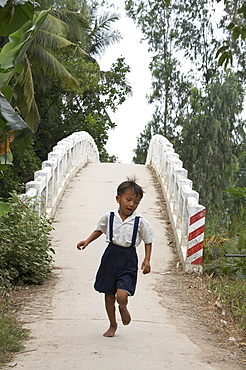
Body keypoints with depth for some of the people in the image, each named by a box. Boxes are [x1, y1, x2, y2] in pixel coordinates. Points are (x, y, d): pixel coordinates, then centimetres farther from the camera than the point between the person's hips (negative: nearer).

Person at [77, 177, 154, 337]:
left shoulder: (140, 221, -6)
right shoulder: (109, 217, -1)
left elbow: (148, 241, 5)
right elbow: (99, 230, 18)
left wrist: (147, 260, -2)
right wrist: (87, 241, 7)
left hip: (128, 260, -2)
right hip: (111, 256, 3)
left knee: (122, 295, -18)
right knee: (109, 295, 10)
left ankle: (123, 308, 20)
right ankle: (112, 324, 31)